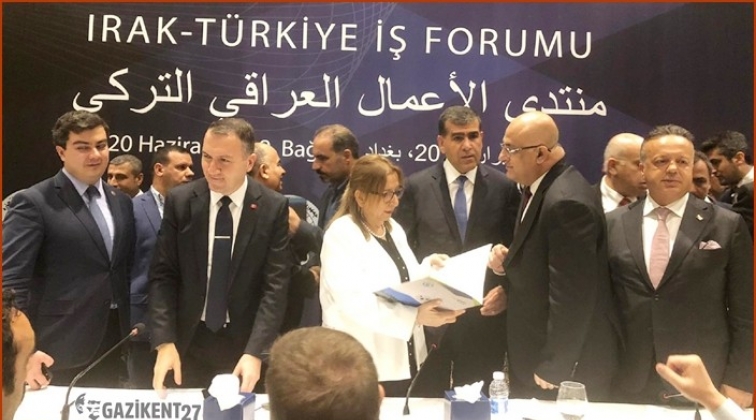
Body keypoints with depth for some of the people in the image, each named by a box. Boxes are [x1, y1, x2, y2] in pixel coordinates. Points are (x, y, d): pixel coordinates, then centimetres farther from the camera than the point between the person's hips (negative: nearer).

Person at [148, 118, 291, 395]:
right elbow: (163, 275, -4)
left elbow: (275, 286, -12)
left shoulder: (273, 208, -9)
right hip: (188, 341, 1)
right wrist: (164, 342, -14)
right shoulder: (179, 201, -5)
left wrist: (254, 352, -20)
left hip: (246, 342, -1)